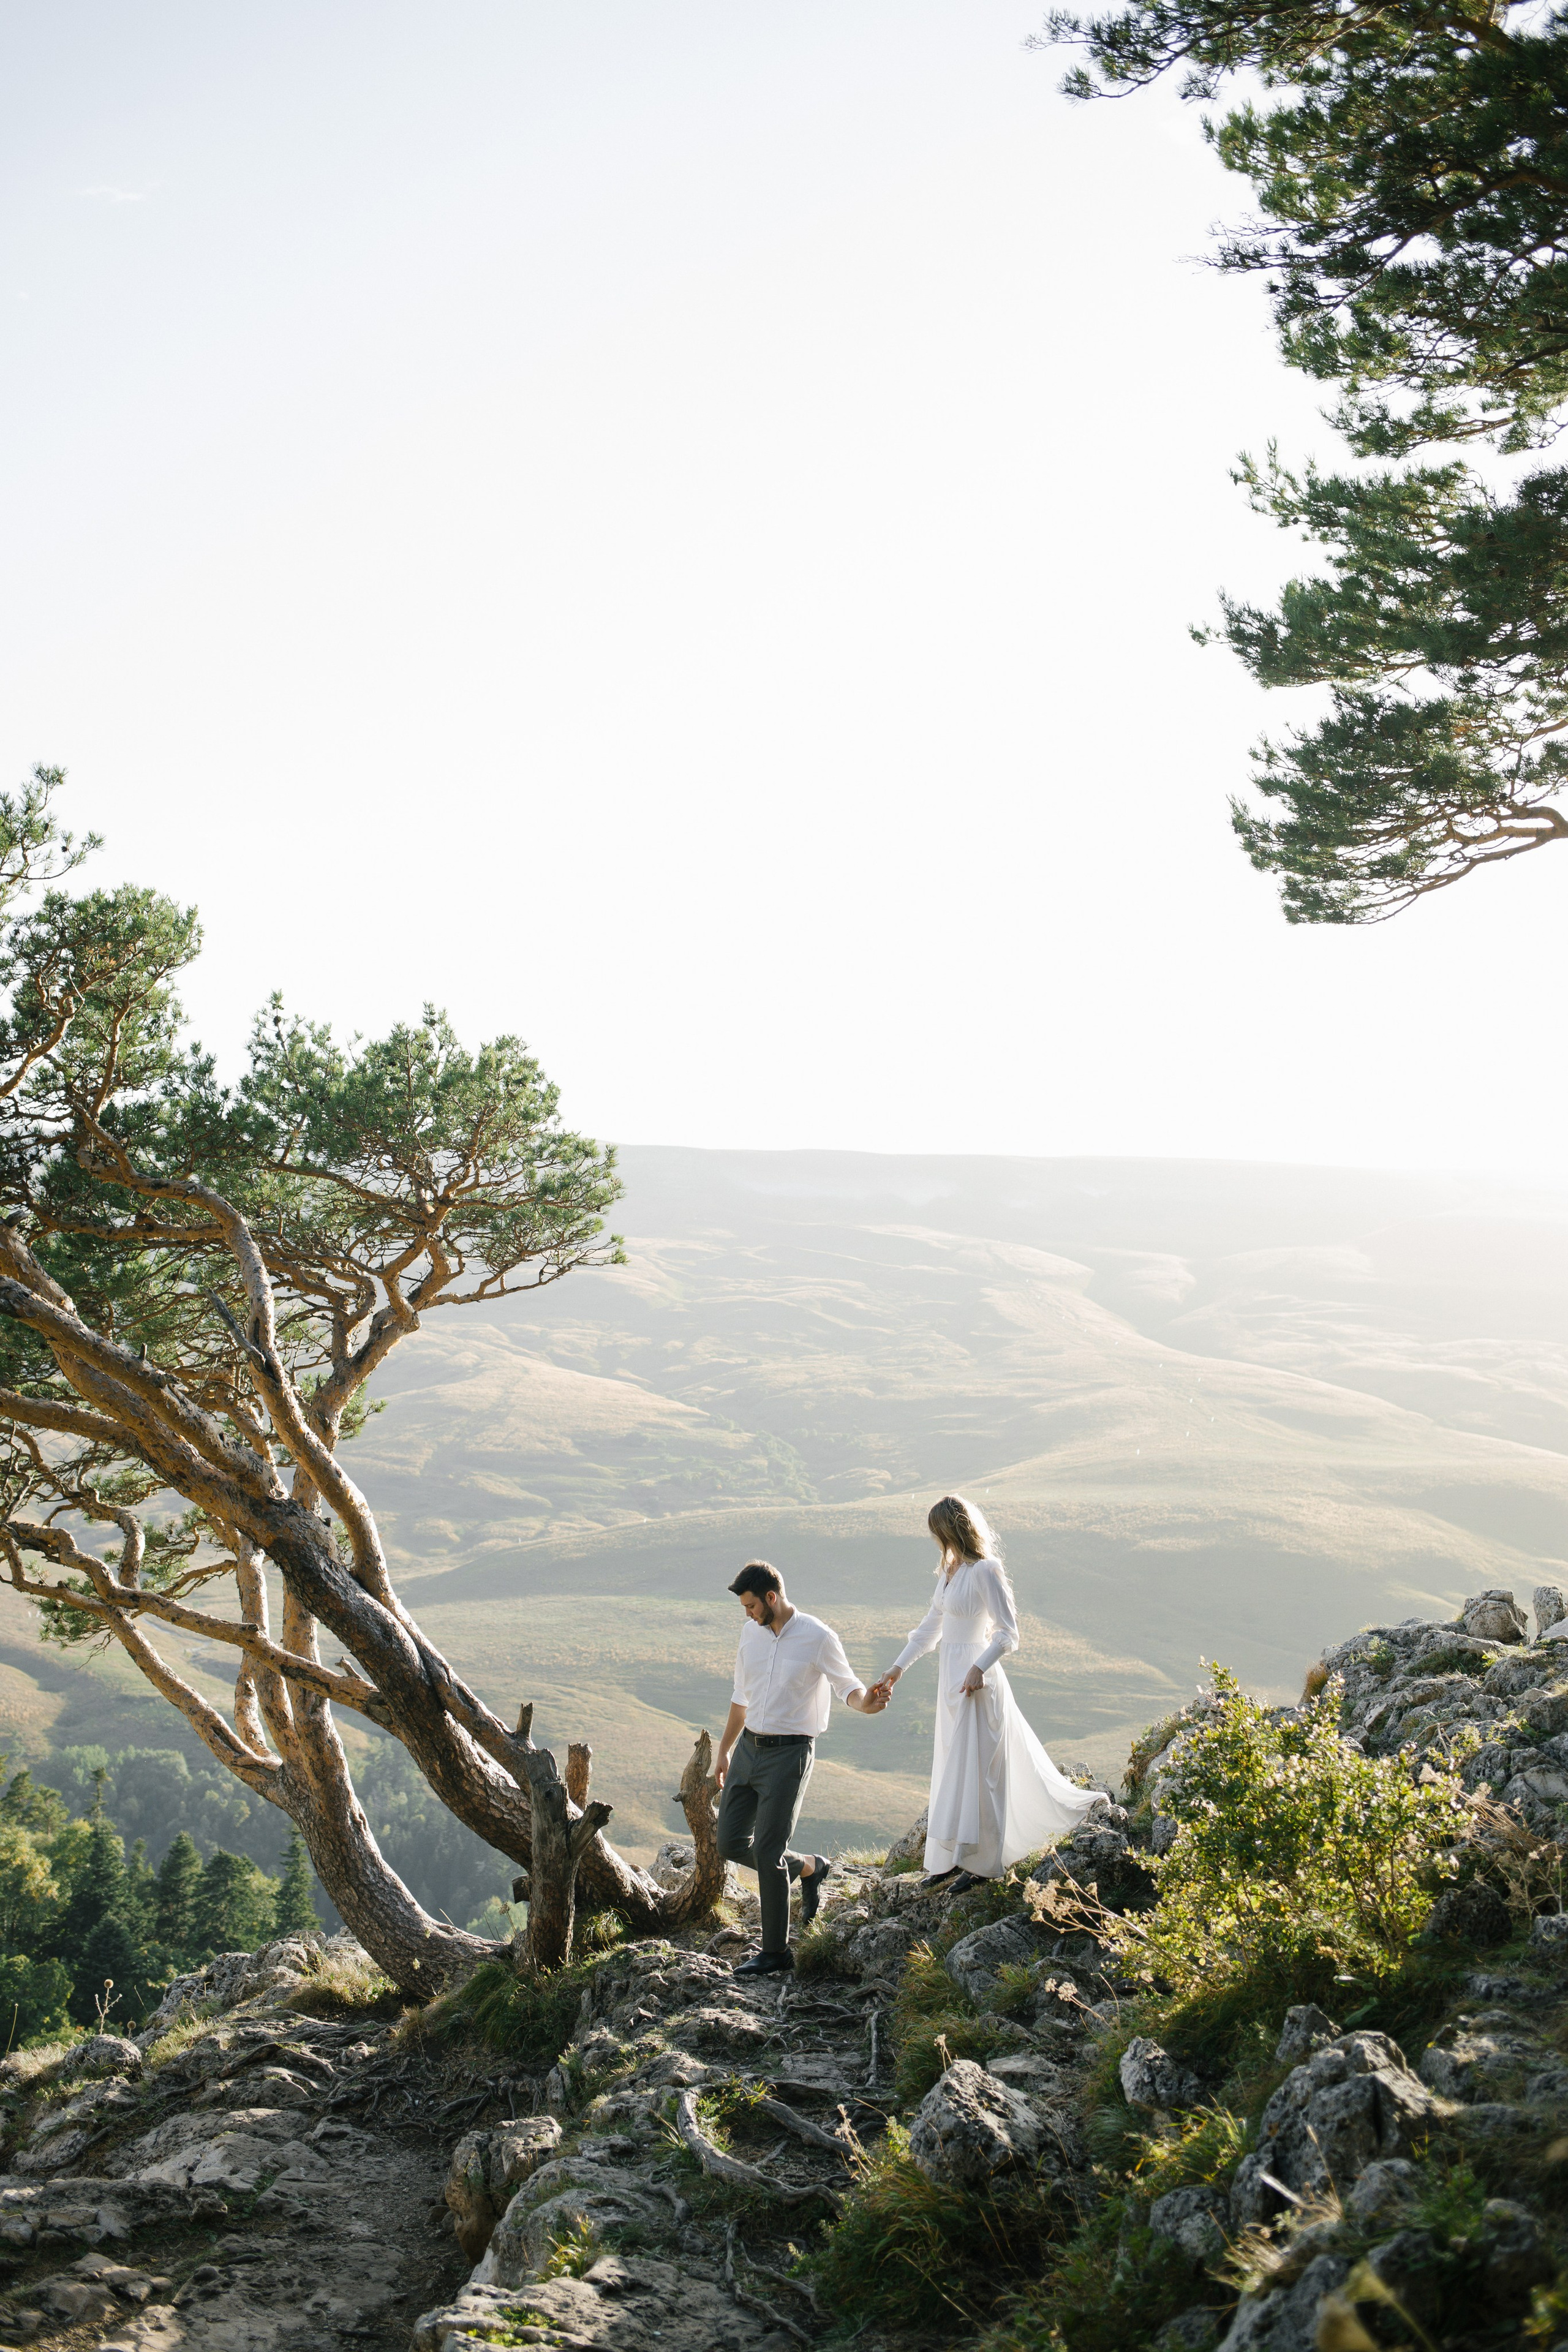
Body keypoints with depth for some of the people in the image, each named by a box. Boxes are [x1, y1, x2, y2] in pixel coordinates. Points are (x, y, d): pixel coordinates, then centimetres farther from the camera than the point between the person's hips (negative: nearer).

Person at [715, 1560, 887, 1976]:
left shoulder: (818, 1638, -12)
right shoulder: (751, 1632, 6)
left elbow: (847, 1685, -4)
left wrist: (866, 1703, -28)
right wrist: (725, 1750, 23)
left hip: (789, 1754, -7)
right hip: (748, 1749, 7)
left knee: (767, 1851, -8)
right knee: (731, 1843, 7)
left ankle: (776, 1953, 8)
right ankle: (810, 1867, 31)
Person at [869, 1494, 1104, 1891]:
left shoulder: (983, 1571, -17)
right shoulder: (951, 1569, 10)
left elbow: (1008, 1634, -18)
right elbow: (930, 1628, 17)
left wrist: (979, 1669, -29)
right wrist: (895, 1670, 16)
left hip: (974, 1679, -9)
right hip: (950, 1675, 9)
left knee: (973, 1765, -1)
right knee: (952, 1765, 14)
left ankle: (979, 1862, 10)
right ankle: (952, 1858, 22)